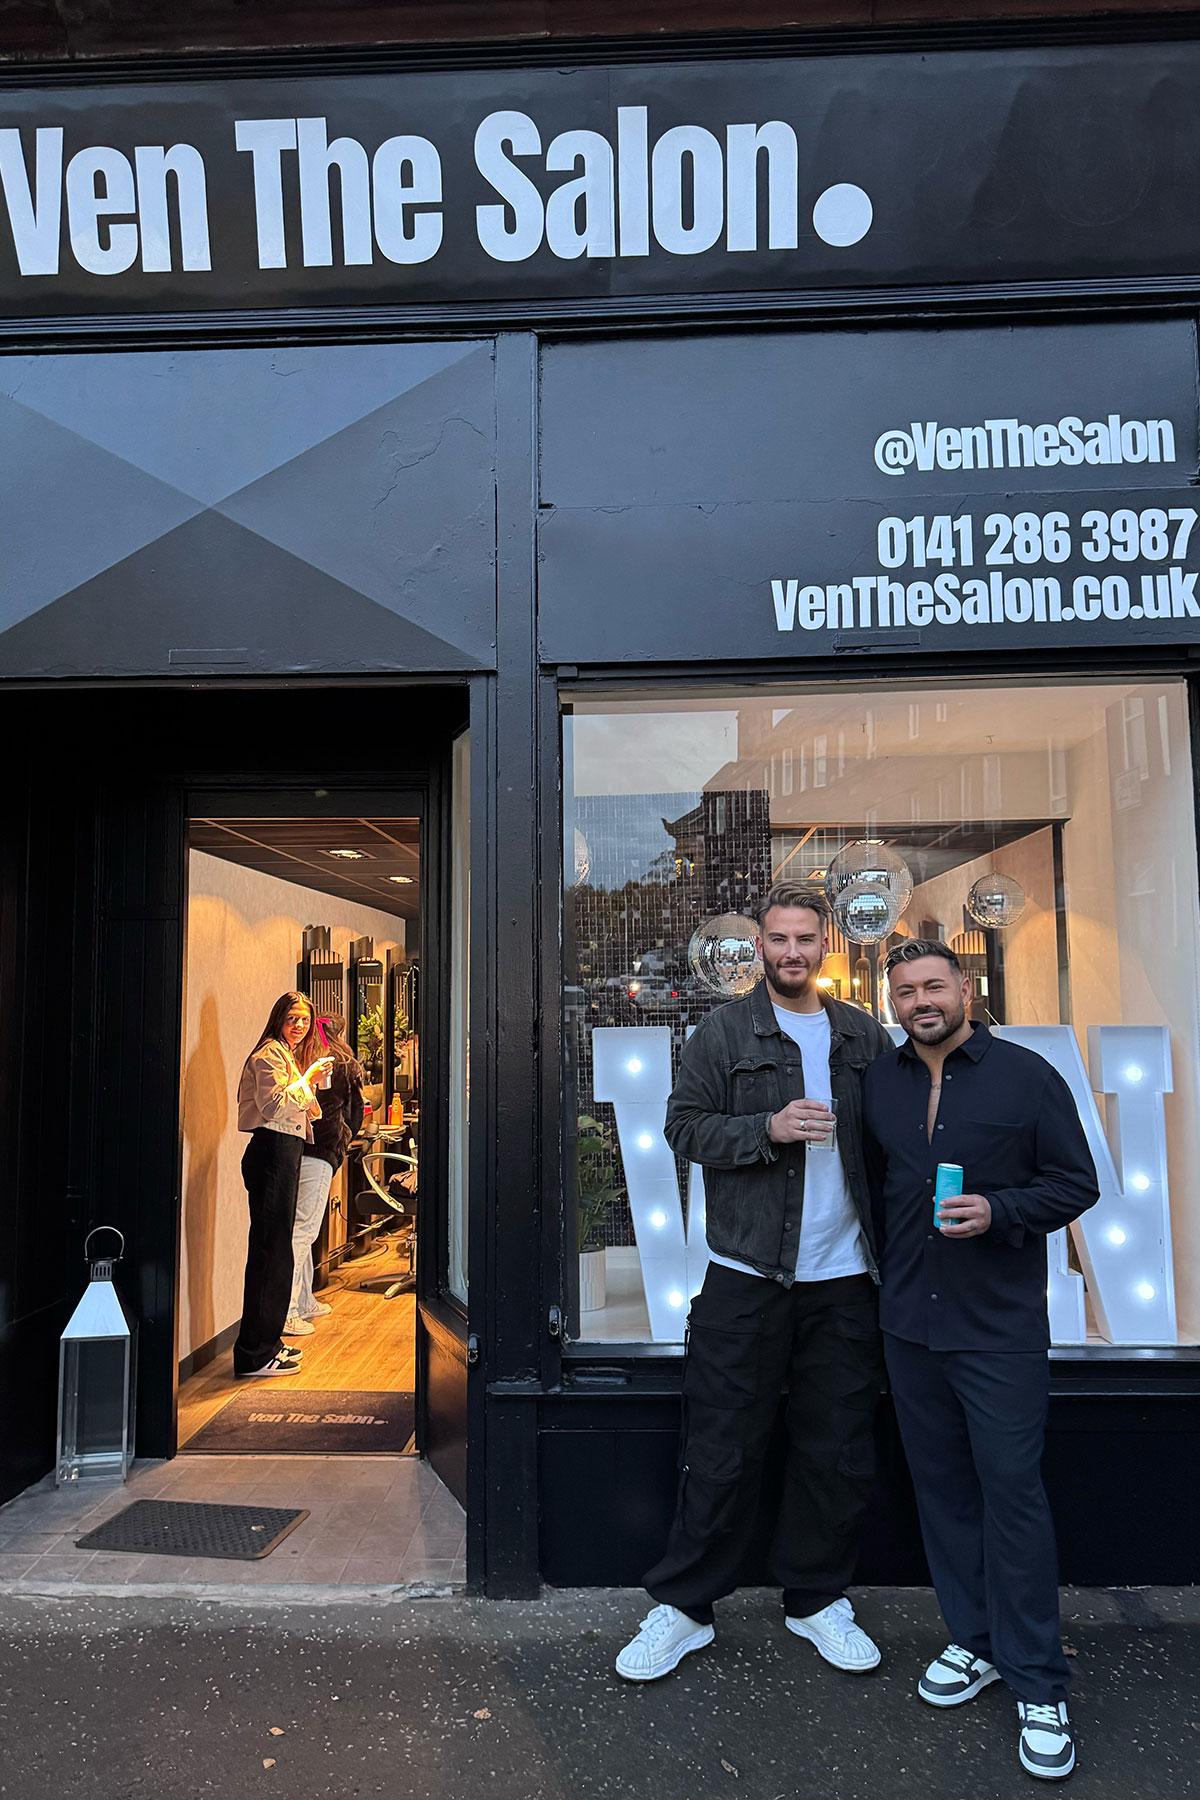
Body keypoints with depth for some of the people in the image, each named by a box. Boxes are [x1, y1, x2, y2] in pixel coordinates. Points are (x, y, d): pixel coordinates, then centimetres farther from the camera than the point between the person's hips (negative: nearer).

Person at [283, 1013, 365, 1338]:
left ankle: (305, 1302, 24)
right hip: (320, 1153, -6)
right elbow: (354, 1113, 11)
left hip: (295, 1149, 6)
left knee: (300, 1228, 14)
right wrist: (344, 1142, 26)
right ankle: (283, 1310, -11)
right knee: (303, 1229, -7)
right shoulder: (348, 1066, 2)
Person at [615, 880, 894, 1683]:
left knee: (840, 1454, 13)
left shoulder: (865, 1037, 8)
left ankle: (818, 1597, 33)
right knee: (722, 1453, 6)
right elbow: (686, 1127, -3)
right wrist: (770, 1128, -17)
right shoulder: (724, 1033, 0)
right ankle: (684, 1607, 23)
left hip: (845, 1282, 3)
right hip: (748, 1277, -2)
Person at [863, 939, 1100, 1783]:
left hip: (1002, 1327, -4)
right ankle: (976, 1640, 31)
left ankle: (1038, 1683, 16)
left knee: (1012, 1488, 0)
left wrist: (996, 1212, -19)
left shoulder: (1027, 1075, -6)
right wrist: (884, 1267, 7)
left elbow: (1076, 1183, -4)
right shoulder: (879, 1082, 5)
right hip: (909, 1324, 4)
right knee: (941, 1485, 14)